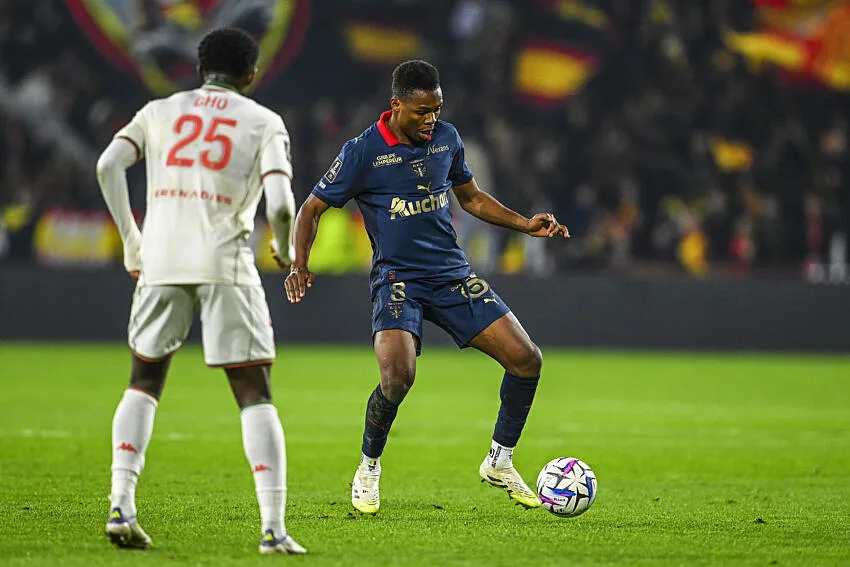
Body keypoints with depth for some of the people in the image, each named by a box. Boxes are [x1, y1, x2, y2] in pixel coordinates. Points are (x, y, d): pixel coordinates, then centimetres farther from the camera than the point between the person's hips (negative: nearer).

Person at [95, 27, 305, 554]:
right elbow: (279, 203, -7)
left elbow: (109, 164, 0)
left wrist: (130, 239, 9)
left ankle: (121, 505, 4)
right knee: (255, 396, 2)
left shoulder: (159, 112, 15)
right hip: (226, 265, -3)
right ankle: (274, 527, -8)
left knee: (144, 383, 18)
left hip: (159, 262, 3)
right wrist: (286, 248, 13)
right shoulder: (264, 123, 8)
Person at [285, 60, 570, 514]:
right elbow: (312, 208, -1)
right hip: (397, 277, -5)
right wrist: (299, 263, -16)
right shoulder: (362, 152, -9)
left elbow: (471, 197, 21)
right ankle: (369, 467, -1)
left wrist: (525, 224, 10)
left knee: (526, 359, -7)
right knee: (398, 376, -29)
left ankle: (499, 461, 14)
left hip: (452, 273, 5)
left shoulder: (446, 137, 6)